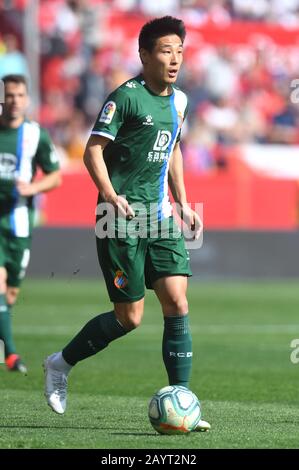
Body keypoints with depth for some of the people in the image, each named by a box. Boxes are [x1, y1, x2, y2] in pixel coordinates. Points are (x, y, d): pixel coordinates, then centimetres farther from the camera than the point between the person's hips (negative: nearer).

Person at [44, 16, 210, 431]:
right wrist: (112, 197, -24)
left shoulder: (179, 101, 12)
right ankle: (61, 364, 19)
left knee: (177, 305, -5)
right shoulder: (126, 96, -10)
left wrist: (183, 204, 20)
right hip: (122, 220, -6)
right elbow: (93, 151, -11)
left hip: (160, 217, 6)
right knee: (129, 316, -3)